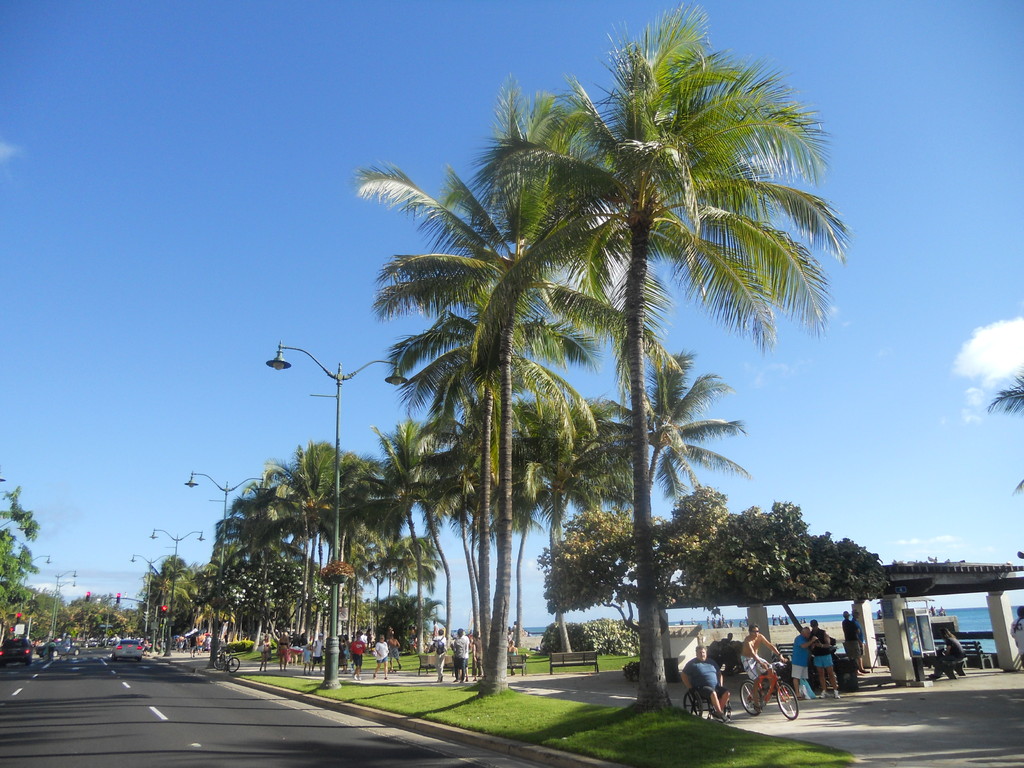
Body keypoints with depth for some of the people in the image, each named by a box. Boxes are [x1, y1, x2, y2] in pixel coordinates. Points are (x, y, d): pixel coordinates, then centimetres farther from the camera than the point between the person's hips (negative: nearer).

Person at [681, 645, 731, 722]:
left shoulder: (711, 662, 20)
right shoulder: (692, 663, 4)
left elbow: (719, 673, 28)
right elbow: (684, 675, 0)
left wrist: (720, 685, 12)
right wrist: (691, 688, -6)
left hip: (716, 686, 6)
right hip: (702, 687, -6)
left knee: (726, 692, -20)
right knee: (713, 693, -35)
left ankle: (717, 712, -14)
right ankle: (721, 714, -24)